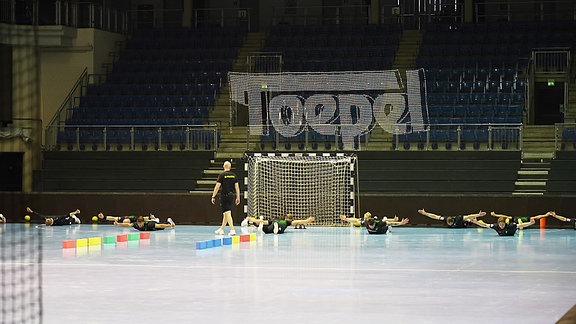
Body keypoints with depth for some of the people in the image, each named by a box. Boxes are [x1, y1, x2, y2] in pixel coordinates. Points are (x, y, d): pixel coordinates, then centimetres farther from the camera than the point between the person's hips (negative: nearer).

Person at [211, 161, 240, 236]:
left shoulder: (222, 175, -9)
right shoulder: (234, 175, 5)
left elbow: (217, 186, -11)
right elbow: (237, 187, 4)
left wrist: (213, 196, -5)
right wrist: (238, 197, 10)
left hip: (224, 196, -5)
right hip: (232, 195, 5)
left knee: (227, 213, -6)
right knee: (226, 213, 16)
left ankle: (232, 230, -15)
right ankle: (221, 229, 26)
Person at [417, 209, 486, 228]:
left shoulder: (458, 219, -46)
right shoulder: (445, 218, -38)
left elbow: (468, 216, -50)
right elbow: (435, 216, -33)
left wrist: (478, 215, -57)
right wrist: (425, 213, -36)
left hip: (463, 226, -3)